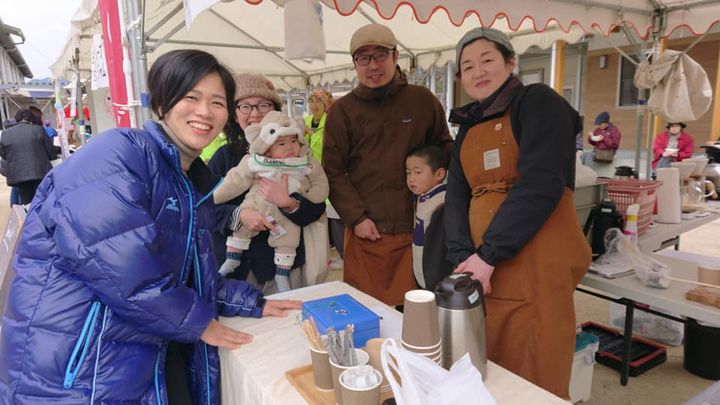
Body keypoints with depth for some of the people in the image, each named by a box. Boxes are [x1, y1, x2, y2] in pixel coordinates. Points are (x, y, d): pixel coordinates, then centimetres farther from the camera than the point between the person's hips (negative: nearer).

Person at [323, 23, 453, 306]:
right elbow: (333, 171, 1)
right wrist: (356, 218, -7)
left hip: (416, 228, 1)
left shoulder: (423, 100, 6)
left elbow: (445, 150, 16)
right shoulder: (342, 110, 4)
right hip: (366, 231, 0)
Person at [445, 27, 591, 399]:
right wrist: (463, 256, -10)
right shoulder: (468, 128, 16)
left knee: (534, 384, 5)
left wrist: (488, 254, -19)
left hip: (536, 267, -6)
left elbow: (541, 184, -17)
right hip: (482, 269, 6)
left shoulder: (538, 102, -3)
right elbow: (456, 197, 6)